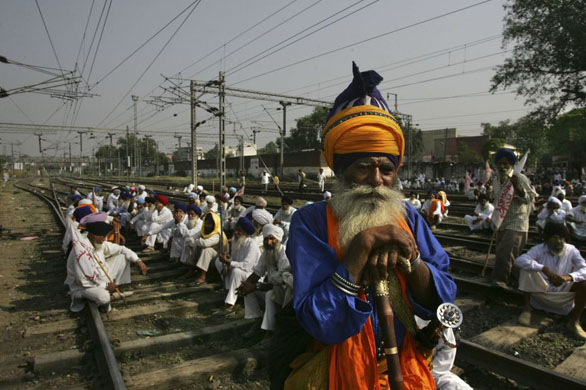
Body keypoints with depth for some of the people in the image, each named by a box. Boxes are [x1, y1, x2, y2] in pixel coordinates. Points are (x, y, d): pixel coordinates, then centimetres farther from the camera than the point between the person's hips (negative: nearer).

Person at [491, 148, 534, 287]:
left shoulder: (520, 179, -12)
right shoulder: (496, 180, 9)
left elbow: (530, 199, -14)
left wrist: (517, 187, -29)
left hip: (517, 224, -7)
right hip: (502, 223, 7)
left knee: (505, 253, -16)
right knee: (501, 253, 14)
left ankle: (499, 280, -7)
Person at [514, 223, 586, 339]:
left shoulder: (571, 251, -6)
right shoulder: (539, 249, -12)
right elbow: (519, 260, -29)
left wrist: (568, 277, -37)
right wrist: (545, 269, -38)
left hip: (563, 294, 2)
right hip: (540, 290, -2)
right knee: (526, 269, -25)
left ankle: (575, 322, -7)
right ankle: (527, 309, -14)